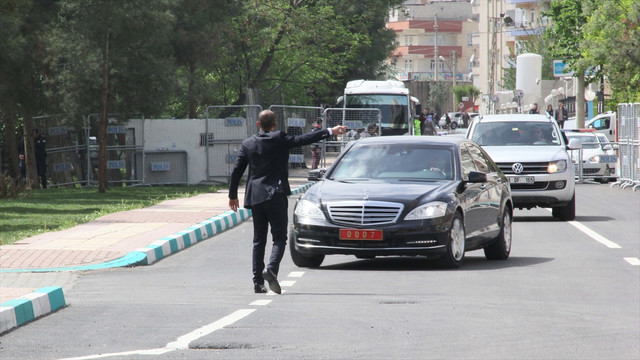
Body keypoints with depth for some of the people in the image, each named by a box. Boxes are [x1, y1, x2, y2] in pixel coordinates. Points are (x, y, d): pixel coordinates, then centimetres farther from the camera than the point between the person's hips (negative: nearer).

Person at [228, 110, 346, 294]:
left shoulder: (247, 144, 6)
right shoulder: (280, 140, -6)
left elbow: (236, 171, 8)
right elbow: (304, 139, -9)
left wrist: (233, 195, 18)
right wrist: (330, 132, -3)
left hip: (255, 196, 4)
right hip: (276, 196, -4)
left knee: (259, 241, 9)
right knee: (279, 237, -1)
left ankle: (258, 282, 5)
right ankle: (271, 268, -26)